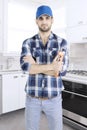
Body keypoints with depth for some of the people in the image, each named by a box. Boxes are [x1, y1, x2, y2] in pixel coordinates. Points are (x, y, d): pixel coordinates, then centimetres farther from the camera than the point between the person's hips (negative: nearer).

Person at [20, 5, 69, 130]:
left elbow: (61, 71, -16)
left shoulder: (62, 42, -3)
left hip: (54, 99, 0)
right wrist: (51, 66, -26)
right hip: (32, 98, 1)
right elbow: (25, 66, -21)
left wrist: (35, 66, -18)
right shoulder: (28, 43, -2)